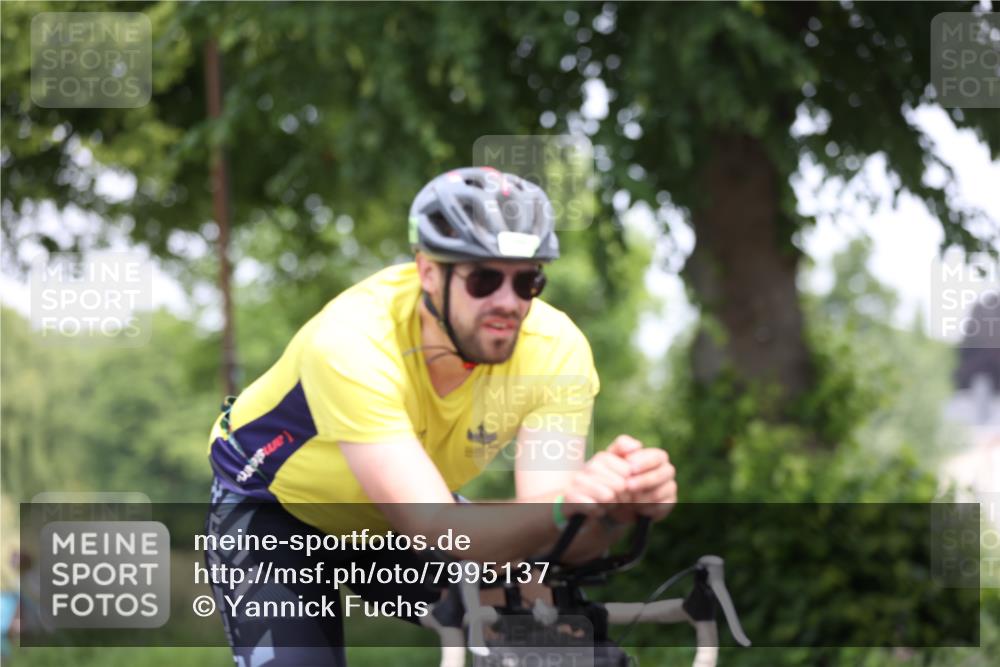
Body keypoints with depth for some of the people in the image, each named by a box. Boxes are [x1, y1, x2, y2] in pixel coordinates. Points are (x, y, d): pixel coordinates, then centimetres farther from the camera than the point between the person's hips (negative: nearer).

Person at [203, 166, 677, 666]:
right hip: (272, 506, -4)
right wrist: (563, 508, -66)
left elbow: (542, 531, -34)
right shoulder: (351, 342, -39)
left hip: (395, 521, 4)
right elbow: (437, 530, -47)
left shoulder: (555, 349, -27)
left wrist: (619, 503, -56)